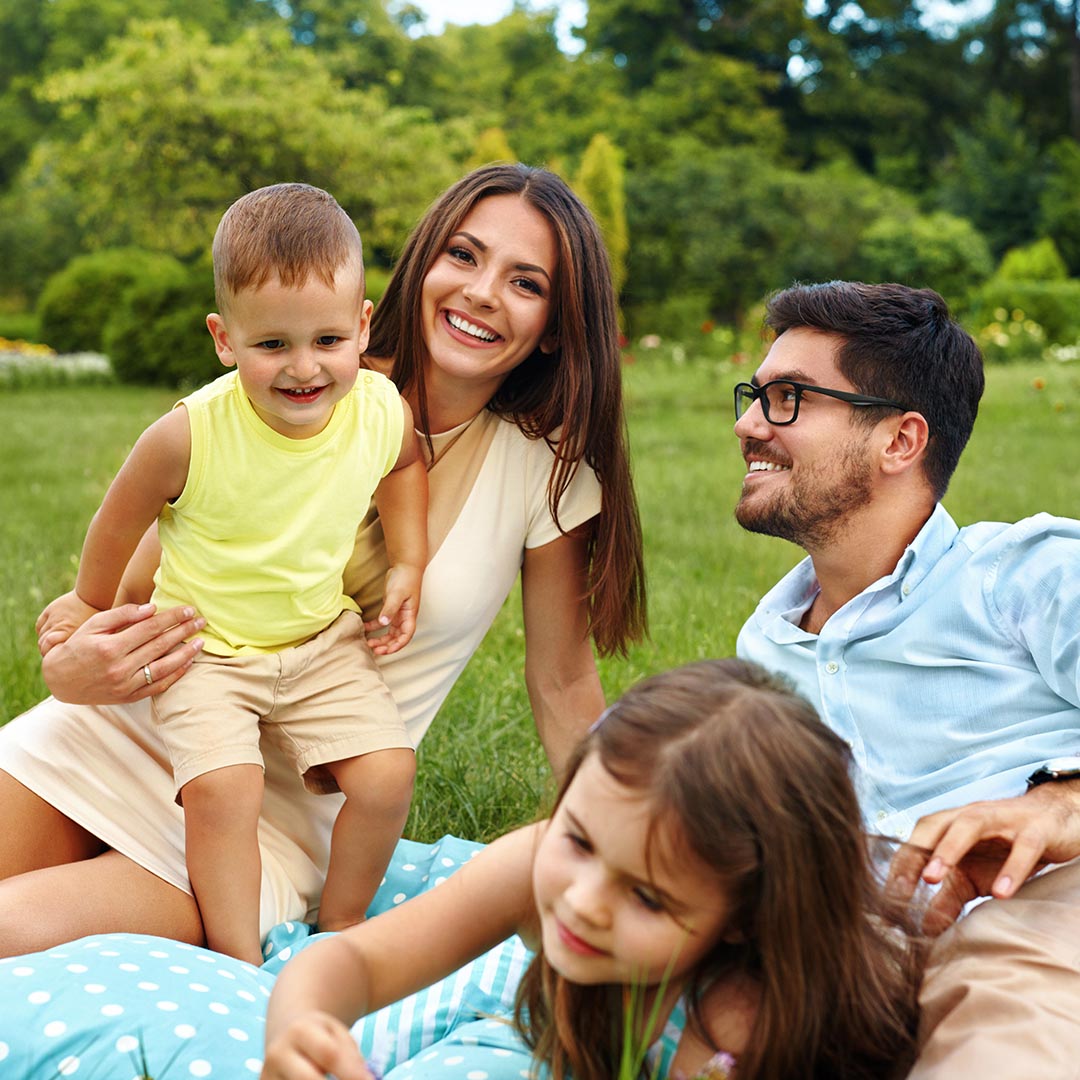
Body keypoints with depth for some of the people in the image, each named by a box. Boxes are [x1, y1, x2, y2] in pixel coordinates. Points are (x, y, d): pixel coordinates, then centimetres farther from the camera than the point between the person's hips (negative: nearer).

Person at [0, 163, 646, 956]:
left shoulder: (548, 468, -7)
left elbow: (564, 685, 3)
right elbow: (139, 578, 0)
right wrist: (70, 667, -20)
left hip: (289, 814, -2)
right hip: (132, 728, 2)